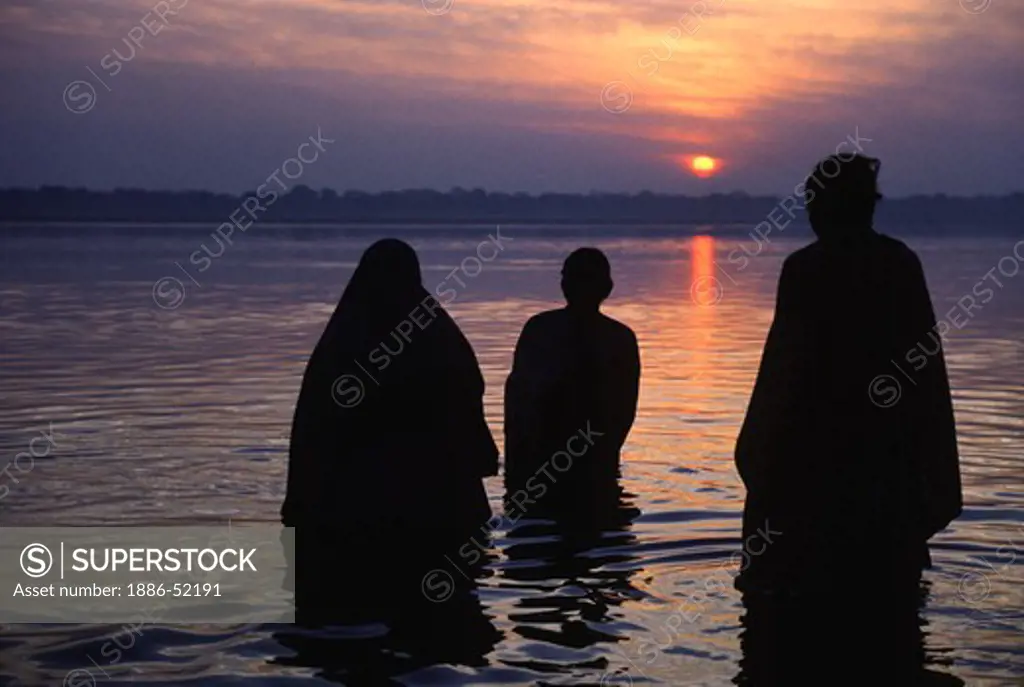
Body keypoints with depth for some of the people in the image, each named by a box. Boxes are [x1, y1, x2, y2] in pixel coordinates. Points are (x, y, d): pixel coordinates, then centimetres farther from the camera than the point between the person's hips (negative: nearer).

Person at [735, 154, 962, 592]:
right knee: (887, 580, 13)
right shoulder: (903, 264, 3)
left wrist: (757, 451, -3)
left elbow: (784, 364, -11)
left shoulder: (805, 269, -10)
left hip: (813, 447, -5)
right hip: (888, 451, 5)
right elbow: (927, 357, 6)